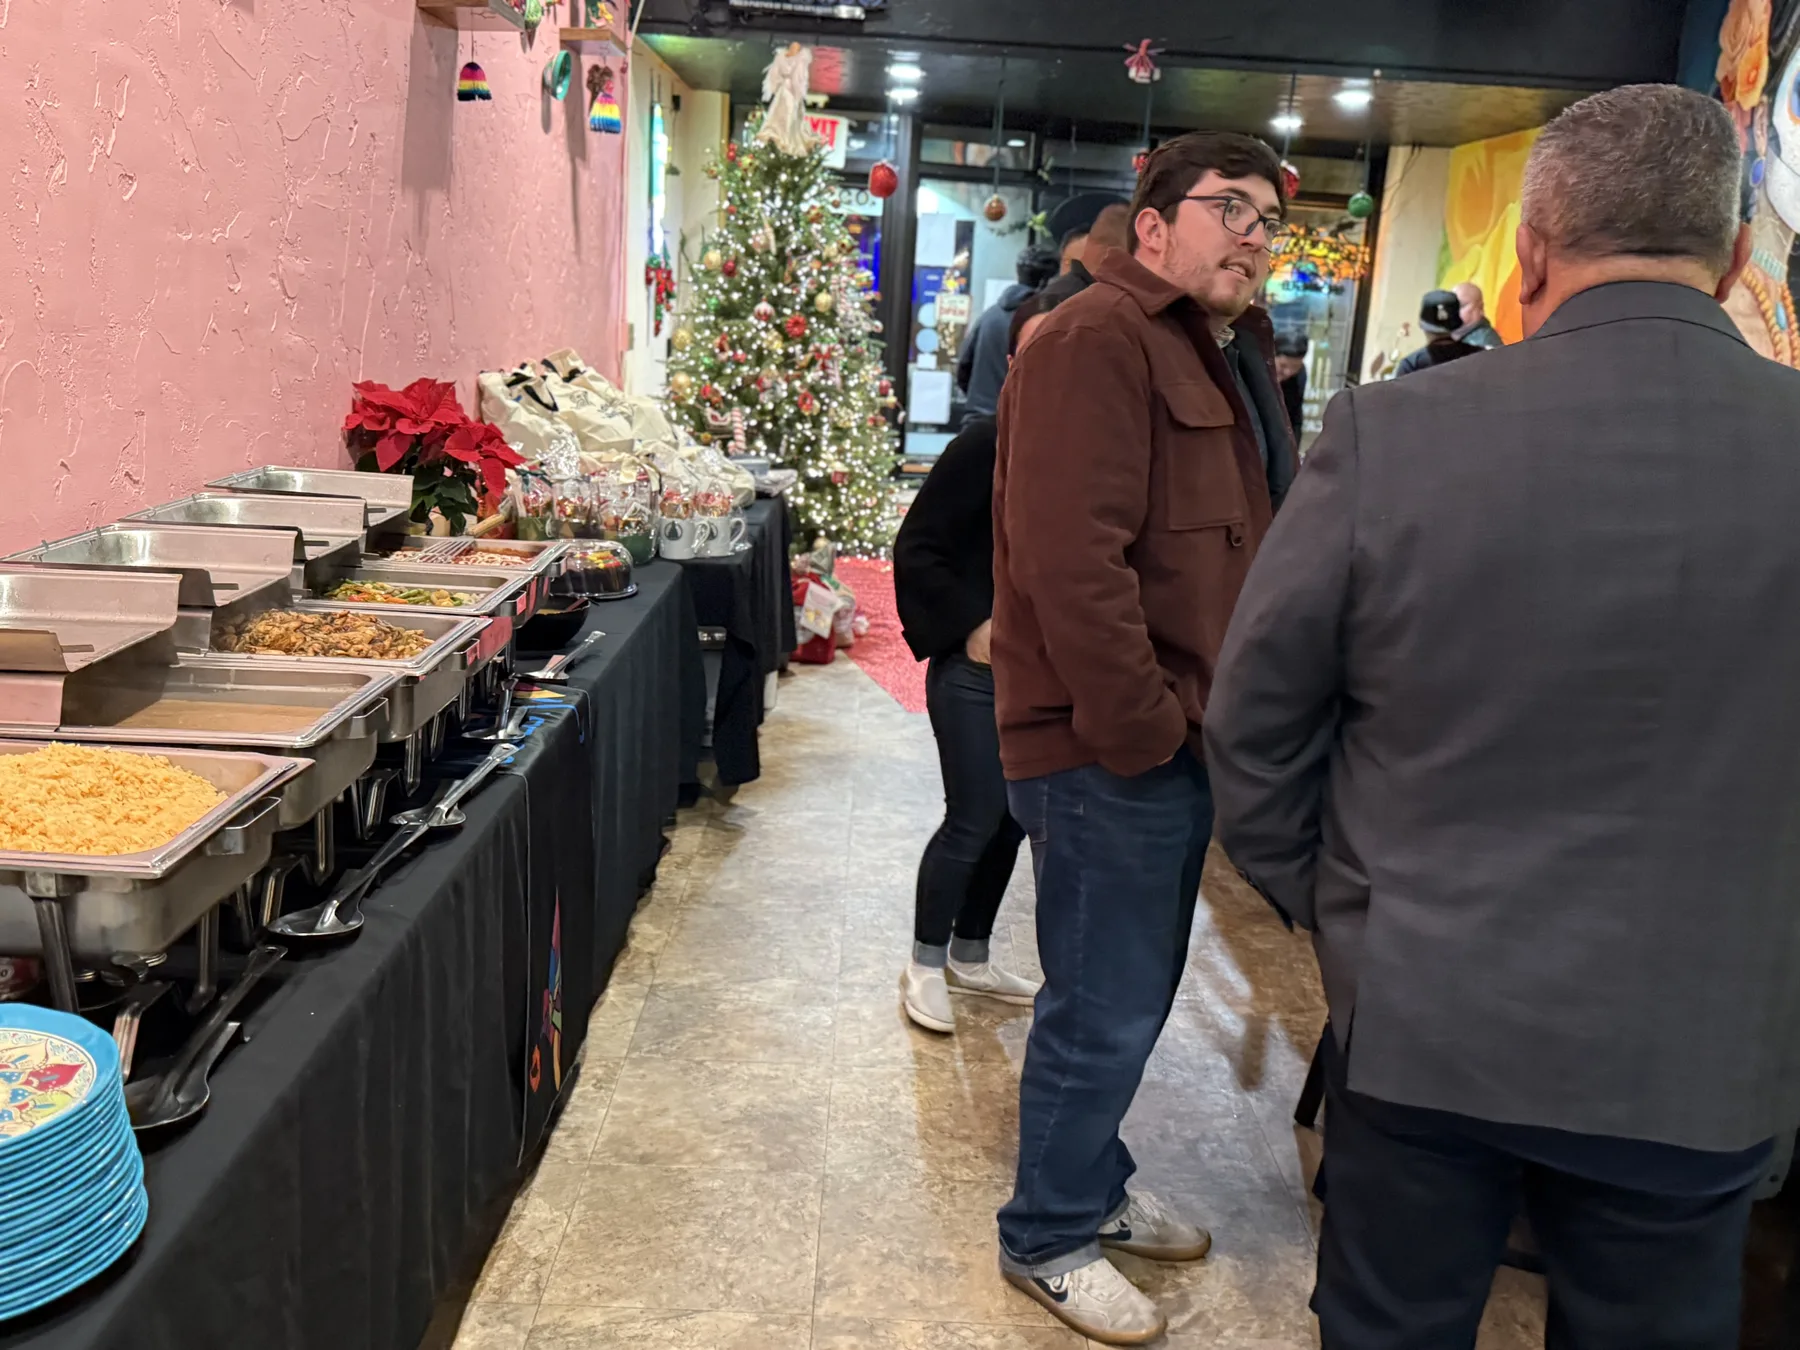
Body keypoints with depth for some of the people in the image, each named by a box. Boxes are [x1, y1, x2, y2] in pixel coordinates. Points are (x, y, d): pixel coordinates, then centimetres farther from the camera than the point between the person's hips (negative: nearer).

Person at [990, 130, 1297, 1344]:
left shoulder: (1226, 357, 16)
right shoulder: (1100, 343, -15)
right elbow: (1070, 560, -25)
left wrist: (1204, 722, 11)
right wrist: (1141, 733, -20)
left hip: (1175, 741, 9)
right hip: (1109, 753, -9)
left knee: (1129, 998, 21)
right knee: (1106, 1011, 4)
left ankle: (1095, 1185, 41)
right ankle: (1050, 1240, 25)